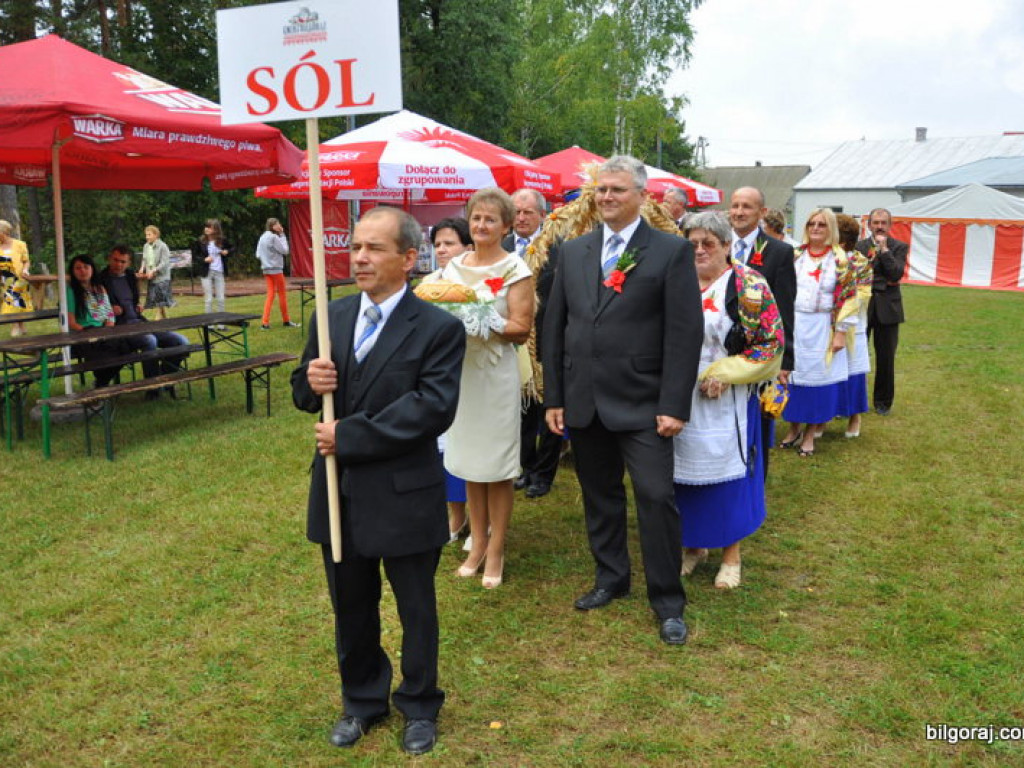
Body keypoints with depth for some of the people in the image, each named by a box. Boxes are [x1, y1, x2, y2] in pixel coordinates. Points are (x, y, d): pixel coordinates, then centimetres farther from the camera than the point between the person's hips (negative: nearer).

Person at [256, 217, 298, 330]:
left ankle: (265, 322, -1)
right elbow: (284, 250, -10)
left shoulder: (262, 237, 11)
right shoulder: (274, 237, -14)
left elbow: (258, 254, 12)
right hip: (276, 269, -8)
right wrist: (282, 235, -6)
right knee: (282, 294, 6)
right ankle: (286, 321, 16)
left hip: (266, 269, 8)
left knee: (270, 294, 7)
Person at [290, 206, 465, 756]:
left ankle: (419, 707, 37)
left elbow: (432, 409, -22)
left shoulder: (438, 329, -12)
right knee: (350, 607, 20)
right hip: (339, 492, 5)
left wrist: (348, 435, -22)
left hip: (404, 497, -4)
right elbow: (304, 393, 11)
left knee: (416, 609, 15)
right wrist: (311, 382, -14)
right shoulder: (331, 316, 4)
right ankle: (363, 701, 42)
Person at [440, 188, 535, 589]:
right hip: (459, 370, 5)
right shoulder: (453, 265, 10)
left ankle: (496, 549, 16)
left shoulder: (515, 269, -5)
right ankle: (477, 542, 25)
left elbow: (521, 329, -9)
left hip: (496, 372, -5)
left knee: (497, 466, 3)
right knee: (468, 460, 11)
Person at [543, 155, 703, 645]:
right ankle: (610, 579, 33)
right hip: (583, 402, 5)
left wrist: (674, 406, -13)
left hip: (641, 403, -4)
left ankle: (667, 602, 12)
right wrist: (553, 397, 6)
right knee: (599, 496, 15)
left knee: (656, 497, -5)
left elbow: (685, 334, -8)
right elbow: (554, 327, 10)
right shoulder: (573, 252, 9)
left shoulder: (671, 251, -4)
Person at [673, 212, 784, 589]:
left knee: (726, 473, 4)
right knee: (685, 472, 11)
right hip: (681, 401, 4)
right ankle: (693, 545, 29)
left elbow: (772, 344, -9)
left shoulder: (748, 285, -7)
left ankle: (731, 554, 21)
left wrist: (722, 375, -15)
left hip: (726, 402, -4)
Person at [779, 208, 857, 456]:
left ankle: (810, 433, 15)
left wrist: (841, 332, -9)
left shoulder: (840, 260, -3)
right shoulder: (795, 256, 6)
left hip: (822, 330, -3)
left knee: (817, 377, 3)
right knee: (793, 375, 6)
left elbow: (847, 298, -4)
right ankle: (794, 428, 21)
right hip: (793, 326, 3)